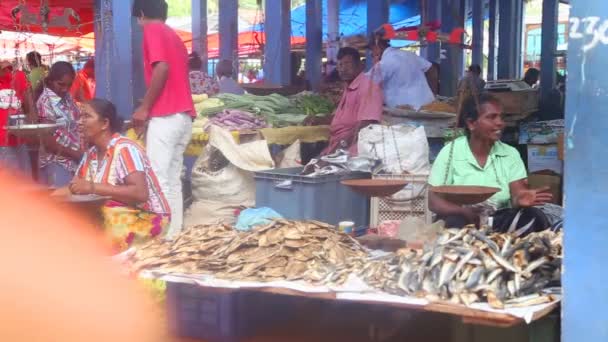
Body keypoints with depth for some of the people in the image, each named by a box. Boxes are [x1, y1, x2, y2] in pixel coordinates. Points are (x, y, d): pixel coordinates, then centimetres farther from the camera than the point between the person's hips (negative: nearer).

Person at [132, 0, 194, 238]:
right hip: (183, 116, 9)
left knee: (158, 180, -8)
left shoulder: (152, 30, -1)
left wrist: (144, 108, -10)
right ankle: (174, 235, 7)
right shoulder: (174, 35, 24)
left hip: (165, 116, -9)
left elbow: (162, 68, -15)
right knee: (173, 180, 8)